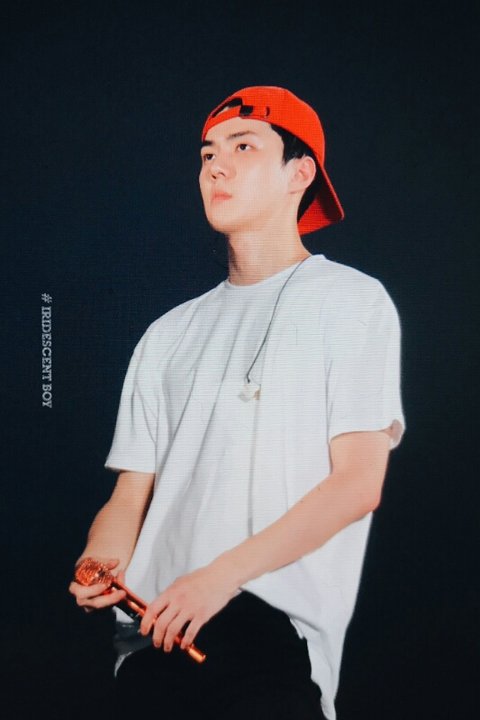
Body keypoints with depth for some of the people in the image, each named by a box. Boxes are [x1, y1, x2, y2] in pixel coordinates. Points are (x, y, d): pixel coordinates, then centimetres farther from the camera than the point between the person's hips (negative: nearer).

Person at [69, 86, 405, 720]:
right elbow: (132, 492, 14)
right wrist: (101, 562, -8)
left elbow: (358, 481, -6)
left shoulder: (353, 301, 3)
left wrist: (221, 575, -14)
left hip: (275, 631, -4)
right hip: (154, 633, 4)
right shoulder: (169, 334, 18)